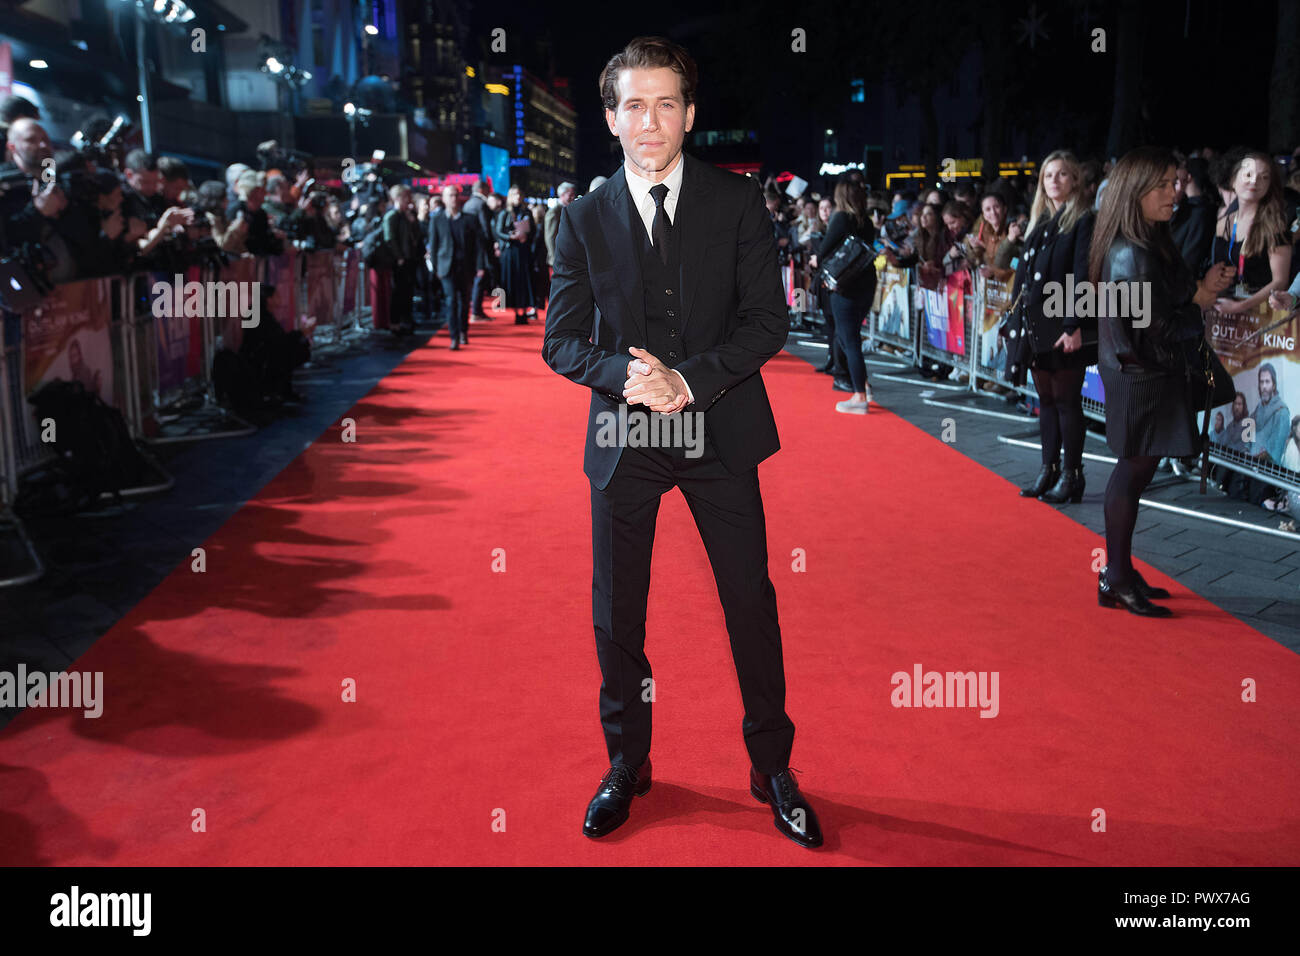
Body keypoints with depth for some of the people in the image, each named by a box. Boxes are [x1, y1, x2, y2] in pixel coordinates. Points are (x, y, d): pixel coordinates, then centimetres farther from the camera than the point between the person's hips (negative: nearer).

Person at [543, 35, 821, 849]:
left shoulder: (738, 202, -1)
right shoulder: (585, 219, 2)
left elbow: (768, 320, -5)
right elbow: (562, 339, 0)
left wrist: (689, 380, -19)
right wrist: (625, 375, -20)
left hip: (720, 431, -1)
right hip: (624, 439, 1)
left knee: (752, 604, 6)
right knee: (617, 615, 10)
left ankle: (773, 769, 26)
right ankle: (627, 766, 31)